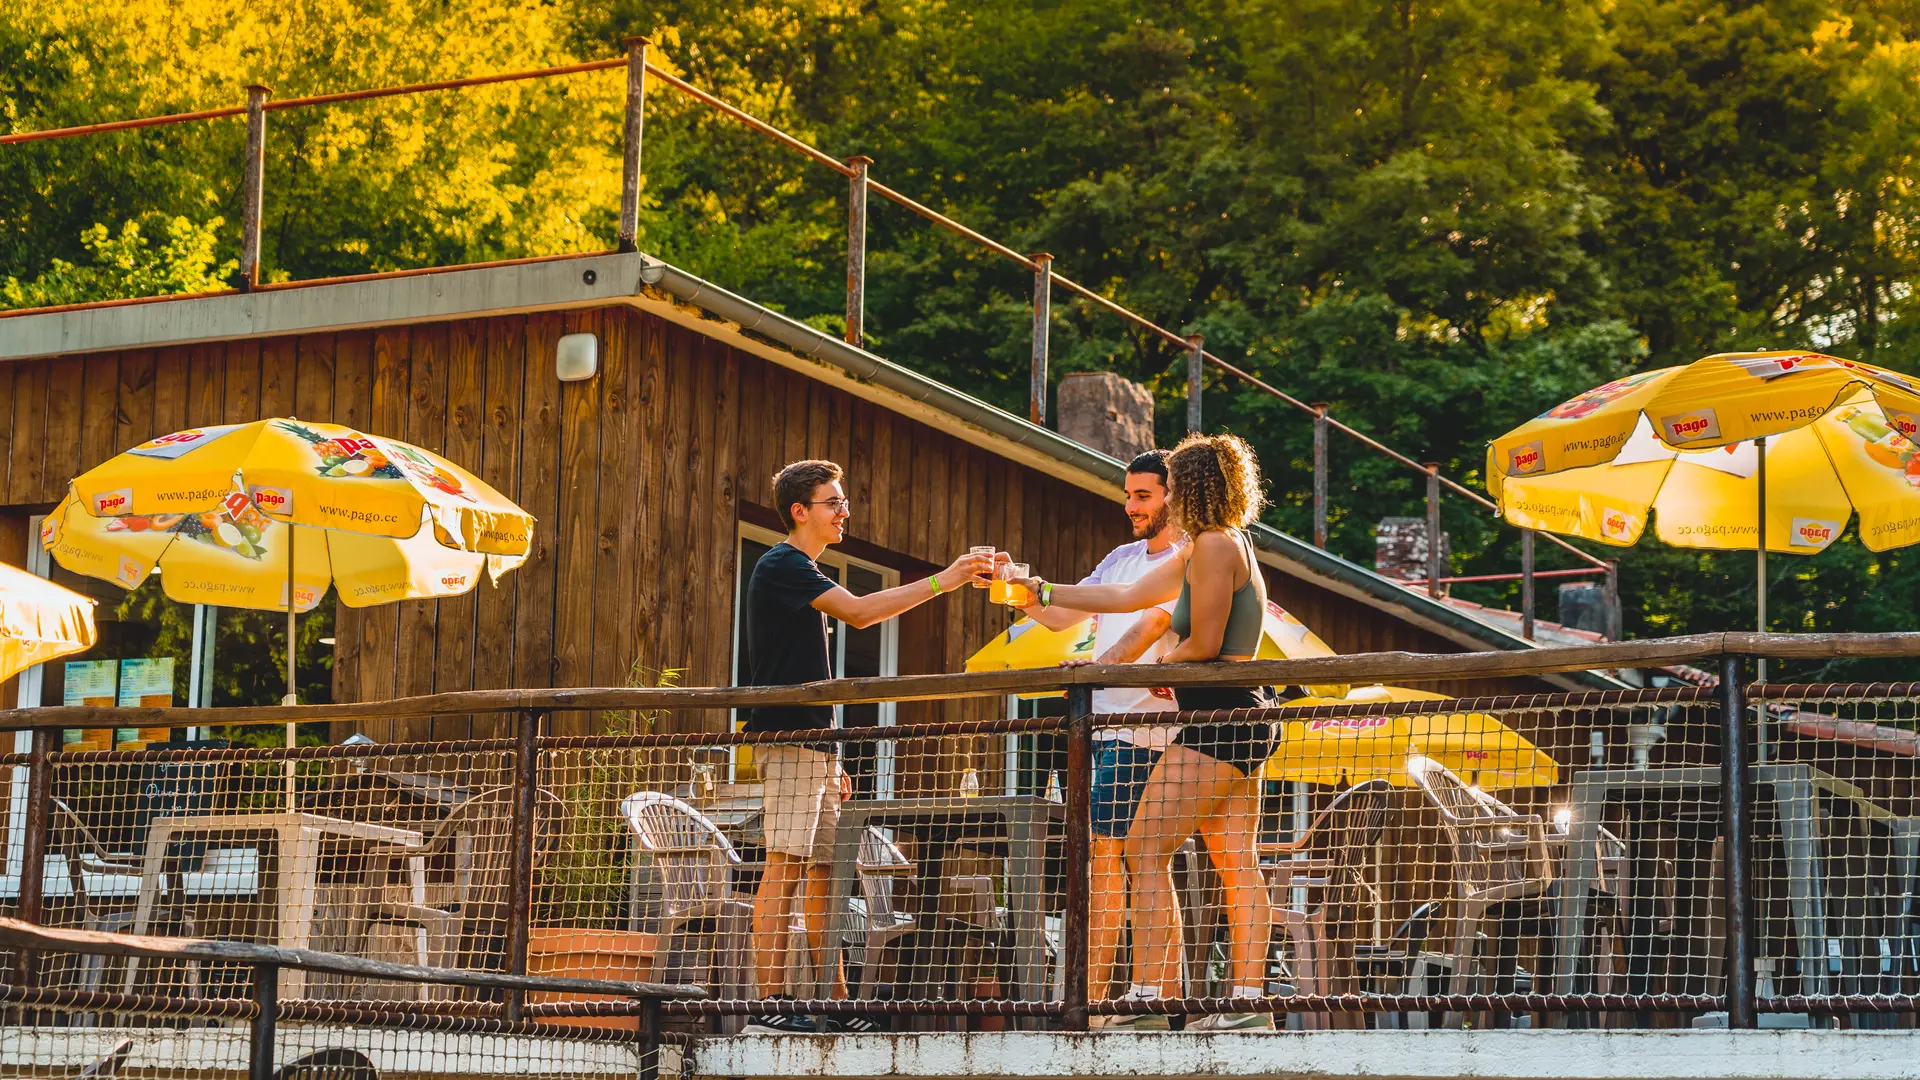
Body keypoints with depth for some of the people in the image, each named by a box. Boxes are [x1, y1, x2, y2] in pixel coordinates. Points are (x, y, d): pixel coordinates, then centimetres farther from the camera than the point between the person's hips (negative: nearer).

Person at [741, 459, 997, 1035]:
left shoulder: (803, 572, 23)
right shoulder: (783, 566, -8)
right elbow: (858, 611, -21)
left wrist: (832, 761, 23)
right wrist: (942, 581, -22)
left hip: (814, 743, 10)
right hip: (787, 739, -10)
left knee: (825, 870, 7)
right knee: (786, 865, -14)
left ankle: (835, 1003, 8)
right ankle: (769, 1003, -17)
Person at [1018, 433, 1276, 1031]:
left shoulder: (1214, 545, -11)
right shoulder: (1202, 550, 20)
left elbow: (1204, 645, -16)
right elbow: (1128, 596, 24)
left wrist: (1163, 660, 3)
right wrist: (1041, 591, 23)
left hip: (1216, 714, -10)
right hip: (1242, 716, 10)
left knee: (1145, 850, -10)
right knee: (1238, 866, 5)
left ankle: (1147, 997, -15)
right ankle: (1249, 1000, 0)